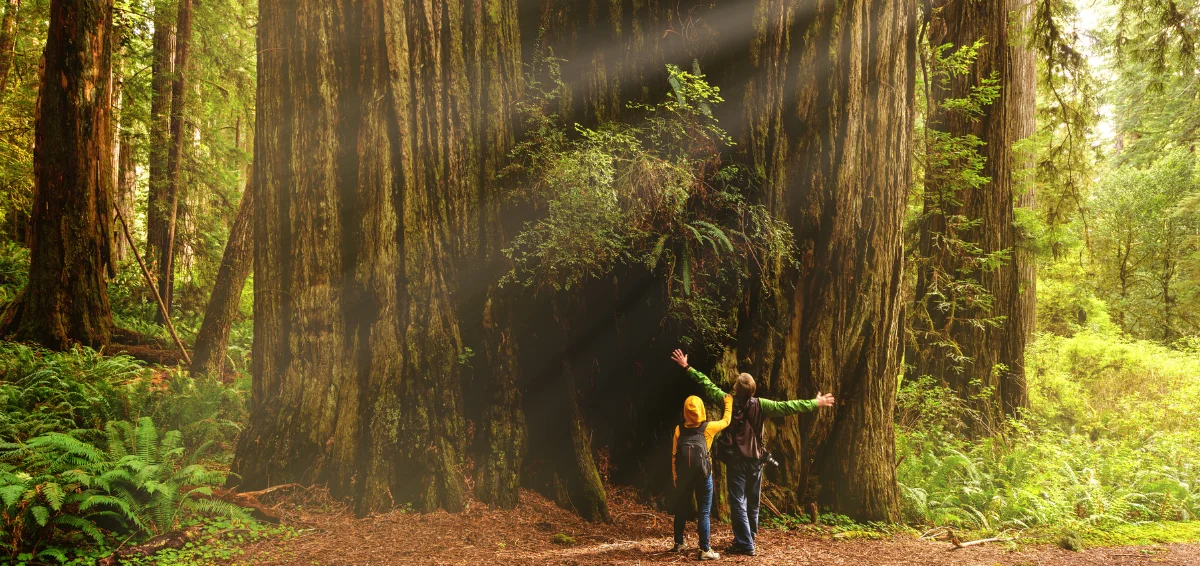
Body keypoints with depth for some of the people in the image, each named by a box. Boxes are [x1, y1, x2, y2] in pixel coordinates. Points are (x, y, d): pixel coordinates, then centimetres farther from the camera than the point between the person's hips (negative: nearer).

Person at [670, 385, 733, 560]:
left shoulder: (679, 429, 4)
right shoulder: (708, 427, -2)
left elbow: (674, 455, 6)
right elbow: (726, 421, 16)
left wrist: (674, 475, 14)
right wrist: (728, 402, 30)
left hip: (683, 476, 3)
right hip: (703, 475, -3)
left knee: (681, 509, 16)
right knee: (704, 512, 0)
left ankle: (678, 543, 27)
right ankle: (705, 550, -4)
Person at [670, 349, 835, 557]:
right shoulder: (760, 405, -6)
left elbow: (707, 384, -3)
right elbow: (788, 406, -4)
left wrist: (687, 367, 5)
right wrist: (814, 403, 4)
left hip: (736, 459, -3)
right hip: (755, 459, 3)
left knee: (738, 502, -2)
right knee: (753, 502, 16)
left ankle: (745, 544, -7)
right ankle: (748, 538, 26)